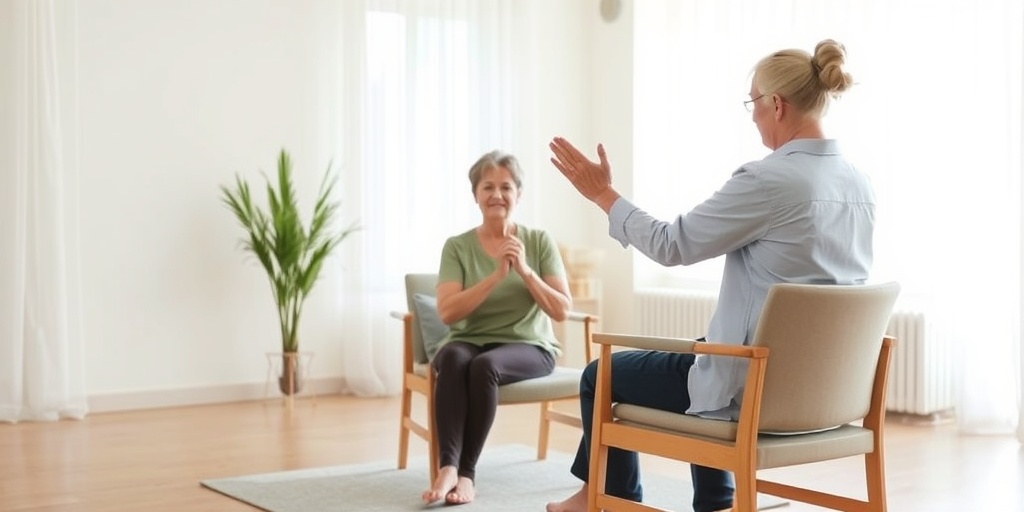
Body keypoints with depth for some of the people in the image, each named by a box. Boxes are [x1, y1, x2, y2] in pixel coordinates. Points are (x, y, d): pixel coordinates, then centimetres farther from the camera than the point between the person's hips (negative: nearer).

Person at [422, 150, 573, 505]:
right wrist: (497, 275, -20)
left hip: (529, 347, -1)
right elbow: (448, 312, -12)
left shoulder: (540, 241, 1)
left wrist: (524, 270, -17)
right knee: (453, 357, -35)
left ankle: (467, 471, -25)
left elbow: (562, 310, -4)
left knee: (485, 365, -34)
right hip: (471, 342, 1)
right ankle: (448, 466, -37)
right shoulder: (457, 246, 0)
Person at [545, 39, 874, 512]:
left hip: (760, 385, -8)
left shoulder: (768, 179, -20)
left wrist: (603, 194, -1)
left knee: (602, 376, 13)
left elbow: (672, 245, -13)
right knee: (704, 354, 38)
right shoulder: (857, 183, 4)